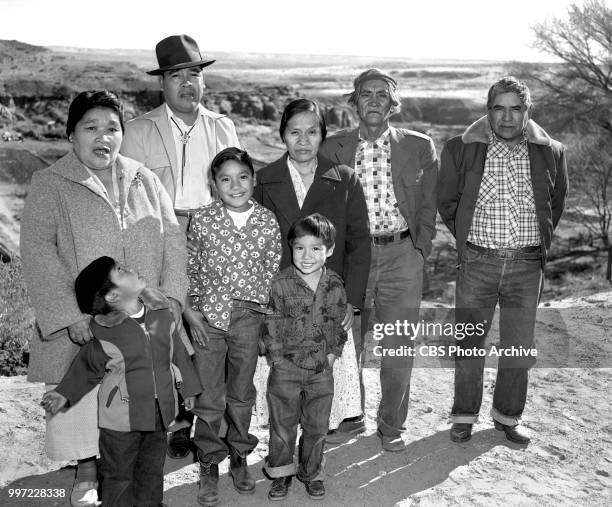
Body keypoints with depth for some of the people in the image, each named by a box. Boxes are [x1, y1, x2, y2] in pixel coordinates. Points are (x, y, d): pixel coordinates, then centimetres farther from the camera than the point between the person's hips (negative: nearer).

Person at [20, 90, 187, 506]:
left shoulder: (144, 179, 9)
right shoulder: (49, 185, -1)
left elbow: (172, 238, 6)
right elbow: (37, 250, -10)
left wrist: (172, 295, -7)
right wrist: (68, 312, -18)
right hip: (82, 323, -2)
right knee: (83, 397, 6)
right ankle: (88, 474, 27)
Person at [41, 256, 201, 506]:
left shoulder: (162, 313, -5)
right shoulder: (104, 333, -17)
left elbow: (178, 352, 6)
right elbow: (87, 368, -1)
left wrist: (188, 389, 13)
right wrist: (64, 394, -9)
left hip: (159, 413, 4)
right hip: (121, 418, -4)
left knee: (152, 470, 21)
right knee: (119, 476, 11)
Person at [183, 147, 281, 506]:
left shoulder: (267, 221, -2)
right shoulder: (202, 220, -4)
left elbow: (272, 272, 4)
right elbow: (188, 268, 2)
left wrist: (266, 312, -1)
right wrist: (190, 310, -4)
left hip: (249, 315, 1)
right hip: (208, 314, -1)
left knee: (242, 392, 14)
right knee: (209, 393, 5)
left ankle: (239, 457, 33)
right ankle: (210, 463, 22)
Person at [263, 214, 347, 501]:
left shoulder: (335, 285, -2)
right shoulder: (280, 284, -11)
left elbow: (339, 323, 9)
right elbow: (271, 324, -6)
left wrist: (333, 353, 3)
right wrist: (278, 356, -8)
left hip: (322, 370, 2)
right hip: (286, 369, -2)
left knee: (317, 427, 13)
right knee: (282, 425, 10)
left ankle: (311, 474, 33)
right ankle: (281, 474, 30)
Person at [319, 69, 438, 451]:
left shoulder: (419, 147, 5)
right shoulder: (334, 148, 5)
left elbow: (428, 205, 9)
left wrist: (420, 249, 1)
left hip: (402, 254, 0)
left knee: (398, 348, 4)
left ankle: (392, 425, 20)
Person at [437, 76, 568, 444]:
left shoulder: (551, 153, 1)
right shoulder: (462, 149, -3)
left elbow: (556, 203, 17)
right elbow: (446, 201, 10)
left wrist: (538, 242, 13)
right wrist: (466, 238, 9)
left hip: (527, 264, 1)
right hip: (477, 262, -1)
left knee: (520, 347, 9)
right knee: (468, 344, 6)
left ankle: (508, 416, 27)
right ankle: (464, 416, 22)